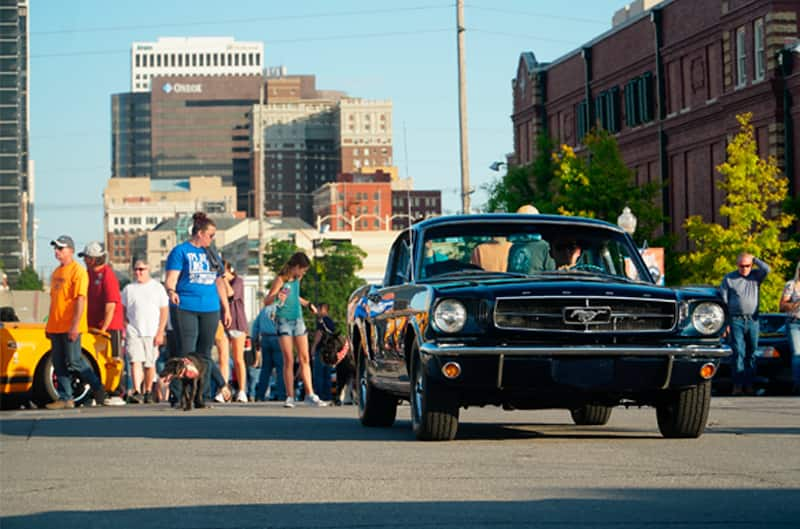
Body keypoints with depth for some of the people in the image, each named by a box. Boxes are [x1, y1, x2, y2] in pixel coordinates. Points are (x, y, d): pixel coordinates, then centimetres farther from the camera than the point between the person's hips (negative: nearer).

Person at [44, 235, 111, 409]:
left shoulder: (78, 271, -10)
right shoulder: (57, 272, 16)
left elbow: (80, 299, -16)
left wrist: (75, 326, -22)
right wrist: (49, 323, 19)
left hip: (70, 327, -8)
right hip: (56, 327, 8)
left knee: (74, 361, -7)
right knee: (59, 363, 5)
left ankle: (98, 389, 8)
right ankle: (65, 398, 9)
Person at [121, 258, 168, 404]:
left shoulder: (157, 288, 6)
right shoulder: (129, 289, 10)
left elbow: (164, 311, 4)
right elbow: (123, 311, 14)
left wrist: (160, 332, -3)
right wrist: (124, 329, 2)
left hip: (152, 333, 0)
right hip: (133, 332, 0)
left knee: (150, 364, 5)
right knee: (135, 361, -14)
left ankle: (148, 392, 17)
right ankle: (137, 392, -21)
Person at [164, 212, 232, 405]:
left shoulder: (211, 254, 18)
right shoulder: (181, 251, 1)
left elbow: (219, 282, 22)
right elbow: (171, 277, -9)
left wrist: (226, 309, 20)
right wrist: (171, 291, -30)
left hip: (209, 309, 6)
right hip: (185, 308, -6)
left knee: (205, 354, 6)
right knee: (186, 353, -10)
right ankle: (177, 395, -6)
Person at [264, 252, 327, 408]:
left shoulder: (297, 279, 10)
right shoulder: (280, 280, -11)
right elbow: (266, 301, -17)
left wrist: (307, 304, 33)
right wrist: (276, 296, -36)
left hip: (298, 320, 6)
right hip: (284, 321, -6)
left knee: (304, 359, 3)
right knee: (289, 360, -6)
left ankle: (310, 395, 4)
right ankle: (289, 397, -2)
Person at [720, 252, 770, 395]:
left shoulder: (756, 276, 10)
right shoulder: (729, 278, 6)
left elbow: (766, 269, -11)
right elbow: (723, 300, 4)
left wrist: (754, 259, 0)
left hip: (753, 320, 2)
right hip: (736, 320, -2)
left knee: (751, 354, 4)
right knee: (738, 353, -9)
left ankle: (749, 384, 9)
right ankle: (738, 385, -10)